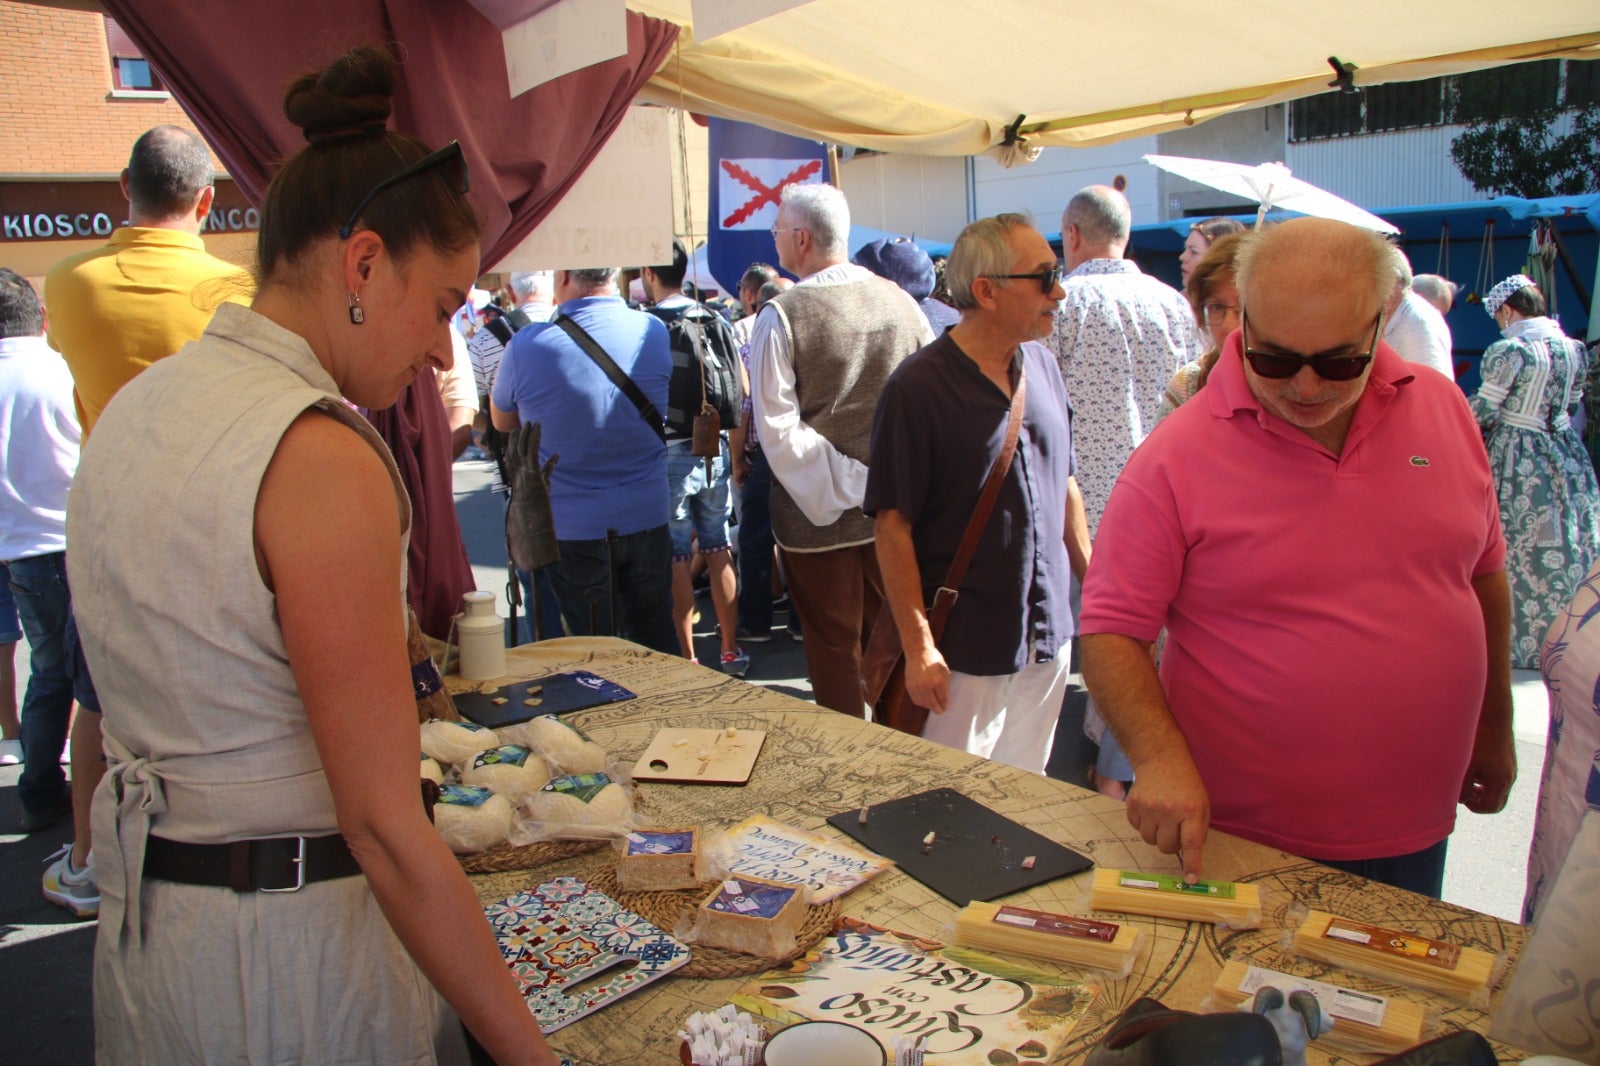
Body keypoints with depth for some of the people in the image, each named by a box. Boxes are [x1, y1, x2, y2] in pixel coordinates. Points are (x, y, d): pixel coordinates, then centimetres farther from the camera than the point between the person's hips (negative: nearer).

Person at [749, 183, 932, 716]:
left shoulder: (781, 316, -15)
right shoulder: (900, 301, -1)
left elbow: (777, 431, -18)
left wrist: (840, 487, -11)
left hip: (818, 512, -4)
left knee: (836, 651, 10)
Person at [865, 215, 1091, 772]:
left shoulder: (1043, 366, 5)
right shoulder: (918, 387, -15)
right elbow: (892, 524, -15)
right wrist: (918, 646, -17)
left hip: (1049, 636, 6)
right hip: (966, 651, -6)